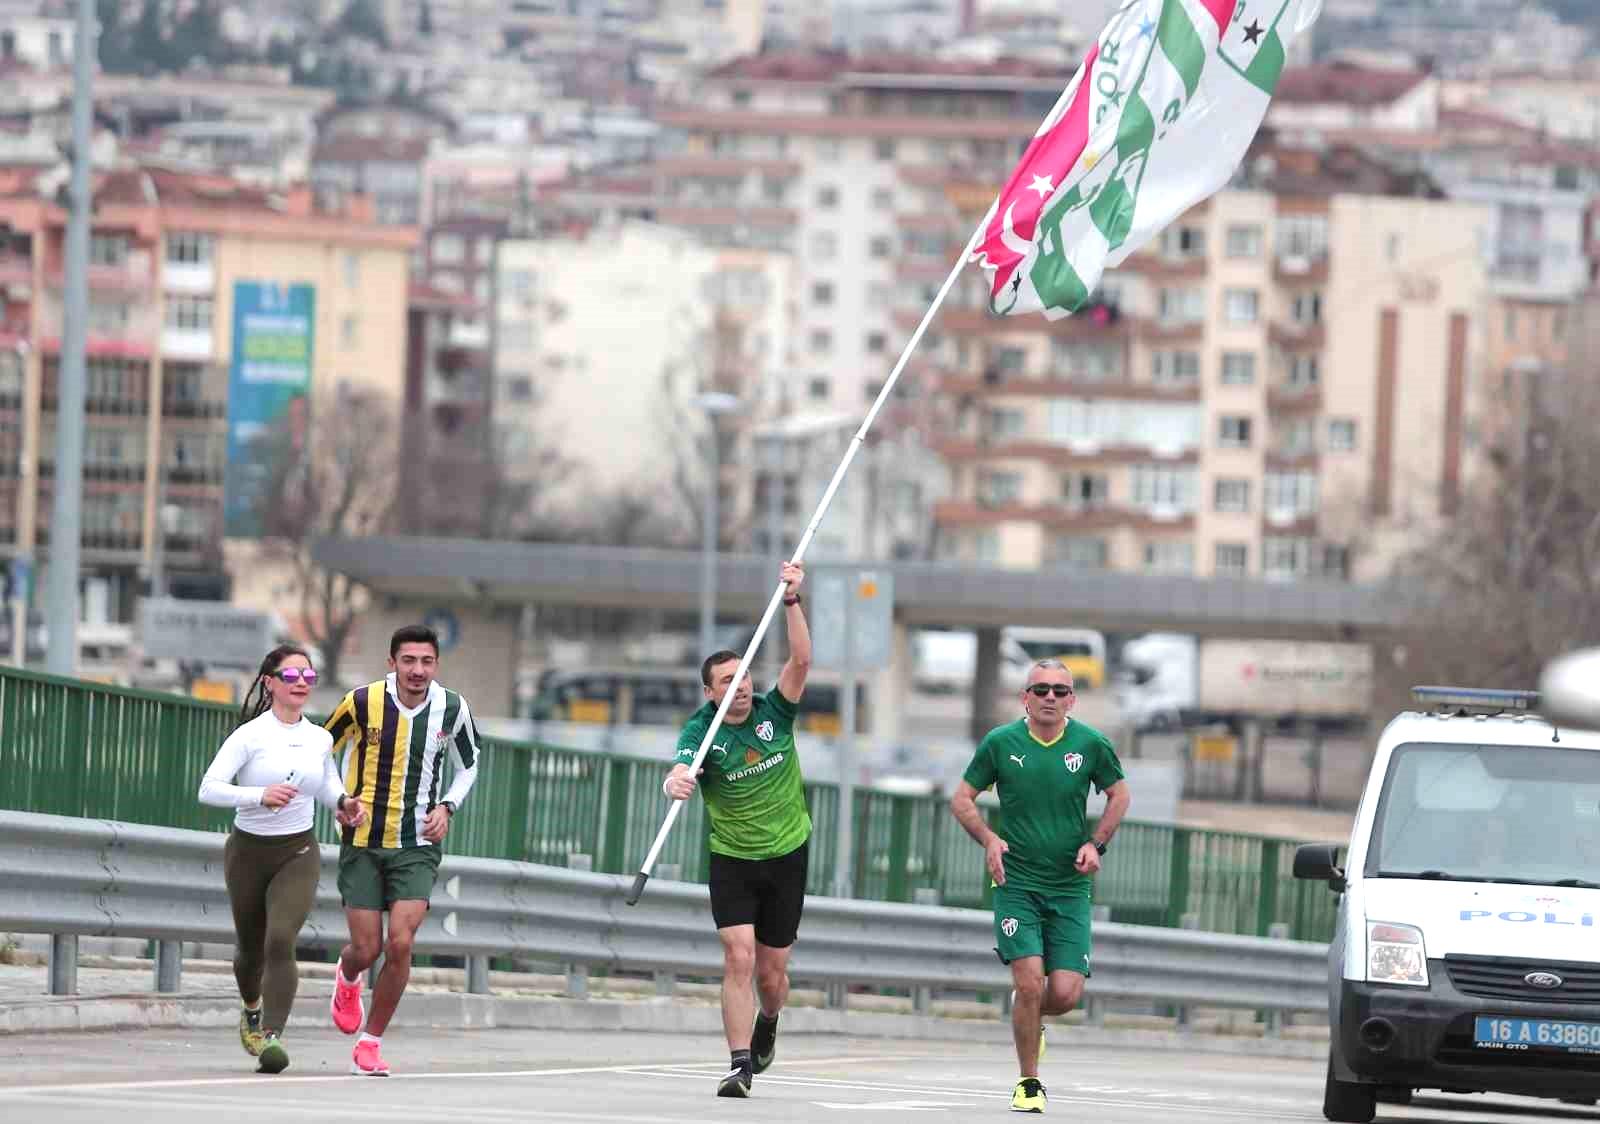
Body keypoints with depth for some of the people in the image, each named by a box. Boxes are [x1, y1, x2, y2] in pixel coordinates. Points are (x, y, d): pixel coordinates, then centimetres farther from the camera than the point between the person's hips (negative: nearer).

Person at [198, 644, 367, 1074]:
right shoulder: (250, 735, -12)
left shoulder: (320, 739, 1)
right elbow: (208, 789, -21)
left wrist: (344, 802, 0)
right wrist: (259, 795, -35)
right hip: (248, 851, -1)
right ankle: (252, 1012, 47)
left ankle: (272, 1036, -25)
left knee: (280, 941, -21)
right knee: (251, 946, 15)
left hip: (297, 854, 1)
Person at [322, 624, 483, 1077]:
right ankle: (348, 976, 39)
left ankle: (370, 1042, 2)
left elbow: (468, 764, 15)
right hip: (363, 843, -1)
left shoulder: (451, 709, -4)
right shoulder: (363, 702, -10)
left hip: (417, 847, 1)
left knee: (400, 944, -15)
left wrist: (446, 807, -1)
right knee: (367, 949, -1)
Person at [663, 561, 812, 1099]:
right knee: (739, 959, -17)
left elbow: (801, 660, -16)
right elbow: (680, 770, -29)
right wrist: (675, 782, -54)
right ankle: (740, 1065, -17)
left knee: (772, 972, 8)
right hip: (732, 859, -2)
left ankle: (767, 1024, 42)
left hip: (787, 856, 2)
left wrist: (792, 601, -26)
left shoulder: (774, 712, -3)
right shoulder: (700, 731, -11)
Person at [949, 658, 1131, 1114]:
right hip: (1016, 883, -1)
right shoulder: (1000, 743, -5)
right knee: (1030, 982, -15)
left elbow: (1119, 794, 13)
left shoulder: (1091, 744, -3)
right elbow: (962, 799, 5)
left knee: (1066, 994, -6)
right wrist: (989, 839, -12)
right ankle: (1029, 1083, 2)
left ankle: (1030, 1019, 31)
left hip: (1070, 886, 2)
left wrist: (1096, 843, -1)